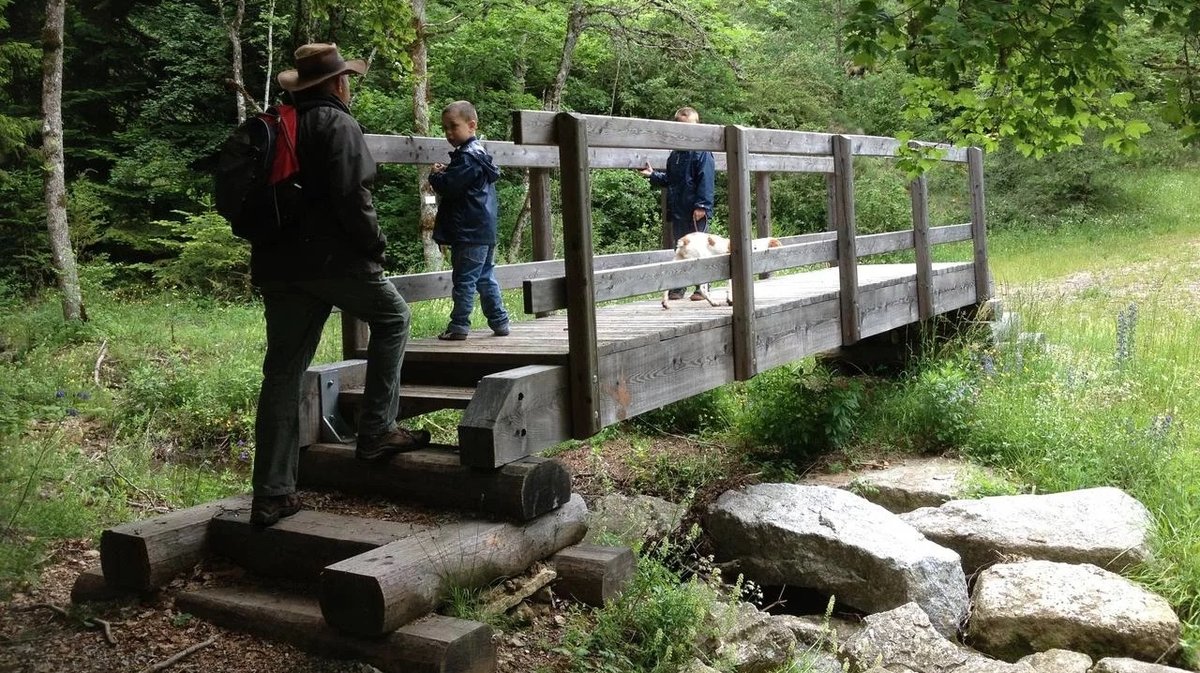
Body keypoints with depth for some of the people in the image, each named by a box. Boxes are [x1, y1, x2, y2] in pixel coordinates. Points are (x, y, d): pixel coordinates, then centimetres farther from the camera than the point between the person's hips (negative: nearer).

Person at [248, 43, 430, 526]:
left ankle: (271, 494, 10)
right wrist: (375, 246, -5)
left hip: (277, 264, 7)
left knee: (282, 372, 8)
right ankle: (376, 431, 13)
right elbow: (351, 197, -17)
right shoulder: (337, 124, -7)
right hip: (331, 258, -7)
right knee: (391, 317, 17)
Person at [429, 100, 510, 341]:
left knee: (464, 280, -5)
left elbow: (448, 186, -20)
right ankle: (500, 322, 19)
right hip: (485, 231, 10)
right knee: (486, 277, 15)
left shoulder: (467, 157, -15)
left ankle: (459, 326, -1)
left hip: (469, 233, -10)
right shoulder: (479, 152, 16)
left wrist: (435, 176, -1)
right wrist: (444, 174, 9)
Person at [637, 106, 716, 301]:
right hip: (678, 211, 7)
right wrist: (653, 175, 9)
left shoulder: (702, 153, -8)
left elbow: (706, 181, -14)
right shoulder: (675, 155, 14)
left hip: (696, 212, -7)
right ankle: (678, 288, 20)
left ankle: (701, 288, 8)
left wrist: (701, 205, -19)